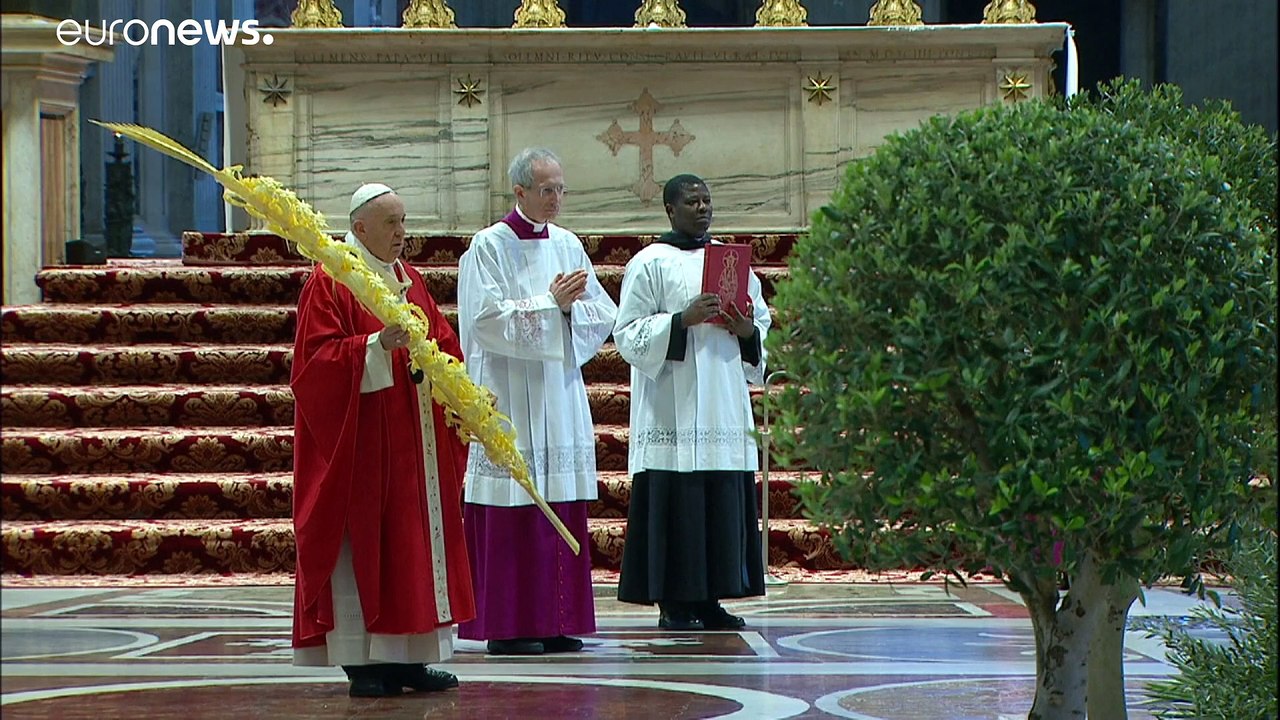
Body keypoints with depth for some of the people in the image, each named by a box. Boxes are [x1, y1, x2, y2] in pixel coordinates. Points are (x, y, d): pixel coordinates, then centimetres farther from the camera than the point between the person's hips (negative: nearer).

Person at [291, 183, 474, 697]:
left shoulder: (410, 282, 16)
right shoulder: (328, 284, -6)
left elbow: (443, 345, 15)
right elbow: (318, 356, -14)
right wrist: (376, 345, -27)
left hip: (415, 438, 7)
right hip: (361, 438, -7)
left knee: (417, 542, 6)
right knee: (363, 543, -6)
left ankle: (409, 657, 11)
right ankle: (362, 661, -3)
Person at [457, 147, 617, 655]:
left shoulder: (568, 246, 13)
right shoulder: (489, 247, -4)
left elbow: (601, 315, 10)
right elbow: (488, 317, -13)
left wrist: (570, 305, -10)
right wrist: (549, 302, -14)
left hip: (559, 393, 6)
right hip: (509, 394, -6)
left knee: (562, 508, 4)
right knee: (512, 515, -7)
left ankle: (554, 623, 8)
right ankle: (506, 627, -3)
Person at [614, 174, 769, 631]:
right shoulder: (650, 264, 0)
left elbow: (762, 319, 21)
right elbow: (629, 335, -6)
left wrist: (747, 331, -2)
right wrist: (682, 320, -18)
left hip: (724, 402, 5)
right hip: (673, 410, -5)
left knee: (724, 505, 3)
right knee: (676, 506, -7)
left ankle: (709, 599, 9)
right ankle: (673, 602, -2)